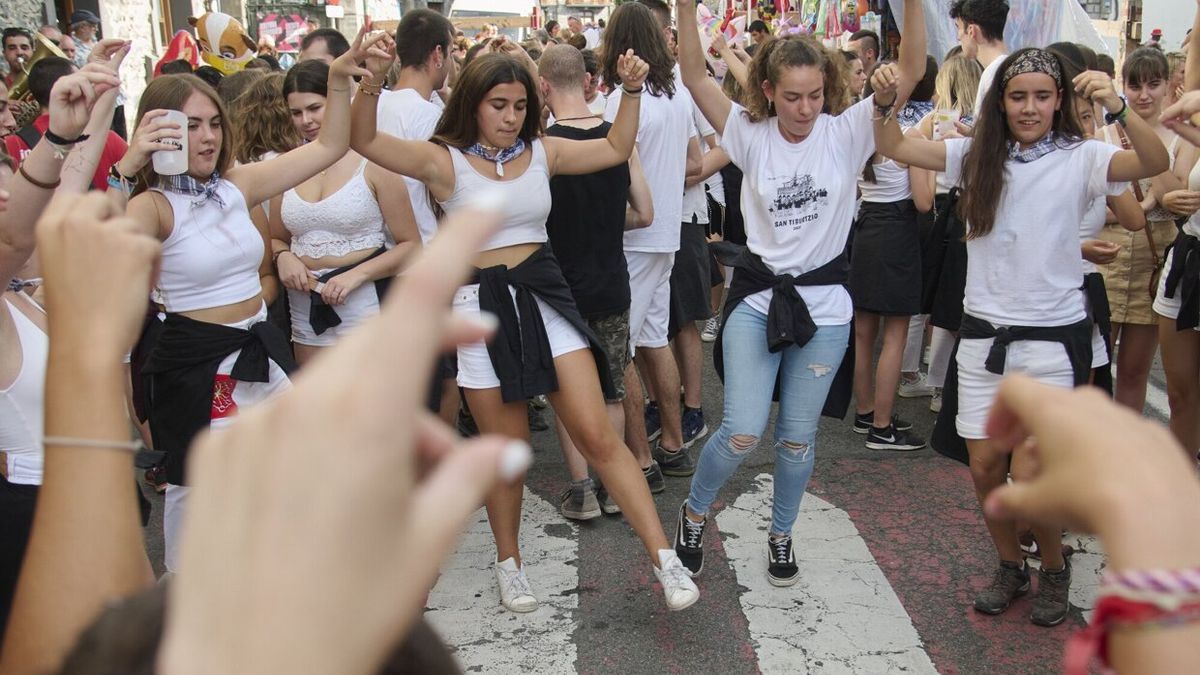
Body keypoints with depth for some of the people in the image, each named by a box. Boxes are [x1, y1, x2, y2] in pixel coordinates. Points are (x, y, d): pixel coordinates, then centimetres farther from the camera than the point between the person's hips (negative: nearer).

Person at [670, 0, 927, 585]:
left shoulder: (846, 133, -4)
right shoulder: (751, 135, -3)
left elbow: (911, 72, -13)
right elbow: (695, 77, -12)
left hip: (823, 304, 1)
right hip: (757, 297, -1)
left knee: (797, 438, 11)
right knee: (742, 434, -8)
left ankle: (780, 535, 34)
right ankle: (694, 513, 20)